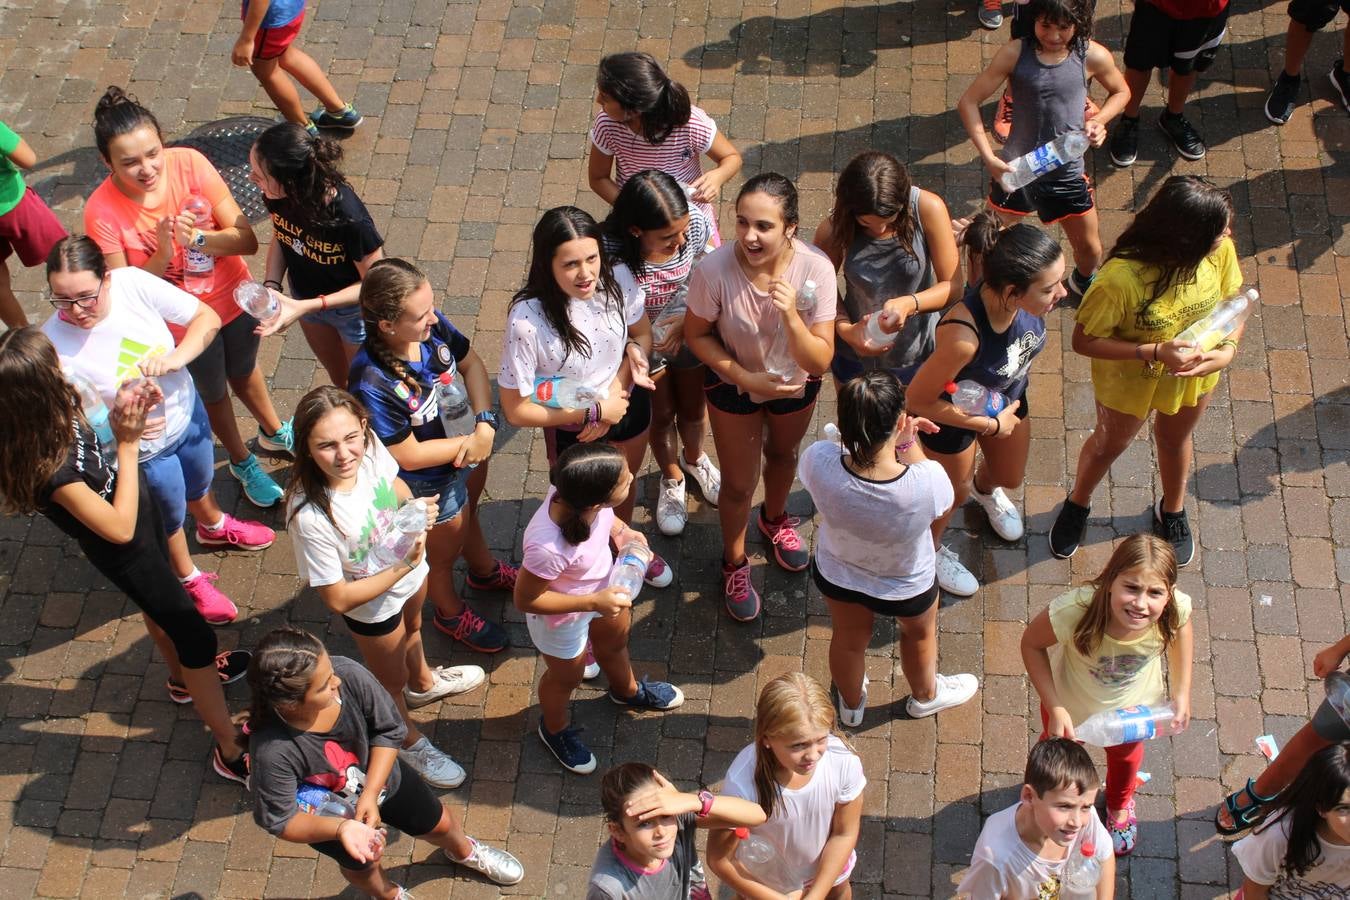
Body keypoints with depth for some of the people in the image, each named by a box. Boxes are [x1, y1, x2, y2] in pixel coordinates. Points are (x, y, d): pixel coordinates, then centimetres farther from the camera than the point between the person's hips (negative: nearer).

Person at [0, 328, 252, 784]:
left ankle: (183, 677, 63)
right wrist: (128, 443, -31)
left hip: (140, 509, 8)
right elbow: (120, 528, -31)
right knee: (196, 635, 8)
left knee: (159, 604, 33)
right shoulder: (51, 466, -42)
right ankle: (230, 750, 27)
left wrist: (125, 412, -20)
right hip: (125, 552, -8)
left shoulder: (55, 412, -23)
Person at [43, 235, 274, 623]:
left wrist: (174, 359, -34)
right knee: (171, 517, 24)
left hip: (186, 412, 3)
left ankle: (215, 526, 70)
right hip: (142, 451, -3)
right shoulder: (54, 346, -33)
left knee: (200, 484, 34)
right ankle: (189, 580, 56)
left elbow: (207, 317, -17)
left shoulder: (133, 283, -27)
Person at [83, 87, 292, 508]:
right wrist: (162, 254, -38)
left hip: (234, 297, 2)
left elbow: (247, 240, -23)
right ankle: (242, 462, 55)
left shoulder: (189, 164, -26)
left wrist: (196, 239, -40)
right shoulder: (102, 212, -30)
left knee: (243, 372, 31)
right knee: (213, 394, 25)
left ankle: (273, 432, 62)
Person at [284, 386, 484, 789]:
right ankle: (408, 740, 57)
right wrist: (402, 568, -31)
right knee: (392, 680, 26)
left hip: (411, 570, 5)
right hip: (372, 605, -5)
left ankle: (423, 683, 71)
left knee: (413, 628, 38)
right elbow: (337, 598, -30)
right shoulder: (310, 517, -44)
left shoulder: (369, 446, -29)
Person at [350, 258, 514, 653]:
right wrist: (470, 442, -21)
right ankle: (450, 613, 56)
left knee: (468, 514, 36)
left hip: (471, 447, 6)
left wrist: (485, 424, -19)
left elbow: (471, 364, -6)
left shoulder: (432, 325, -25)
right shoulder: (372, 384, -41)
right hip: (430, 483, -6)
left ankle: (485, 571, 68)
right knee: (445, 550, 24)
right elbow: (410, 456, -31)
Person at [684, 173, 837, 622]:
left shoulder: (816, 269, -35)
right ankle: (735, 563, 46)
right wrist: (745, 378, -27)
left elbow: (820, 362, -30)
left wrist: (791, 315, -47)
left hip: (795, 383, 2)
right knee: (739, 484, 16)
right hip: (733, 383, -1)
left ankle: (774, 519, 64)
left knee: (782, 454, 31)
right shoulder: (714, 269, -35)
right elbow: (697, 334, -16)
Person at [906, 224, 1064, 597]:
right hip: (953, 413, -5)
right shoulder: (963, 336, -47)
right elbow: (918, 400, -30)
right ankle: (929, 550, 56)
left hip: (1009, 398, 5)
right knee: (954, 493, 24)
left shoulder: (1030, 301, -31)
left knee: (1010, 476, 32)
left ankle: (986, 489, 69)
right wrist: (991, 426, -22)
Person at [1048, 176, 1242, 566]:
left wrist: (1228, 350, -26)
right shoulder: (1121, 278, -41)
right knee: (1110, 443, 26)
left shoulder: (1221, 250, -27)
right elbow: (1083, 341, -29)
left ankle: (1172, 510, 62)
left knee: (1175, 439, 32)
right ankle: (1077, 505, 58)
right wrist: (1154, 352, -36)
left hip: (1195, 376, 4)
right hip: (1130, 378, -4)